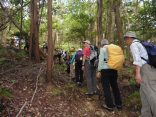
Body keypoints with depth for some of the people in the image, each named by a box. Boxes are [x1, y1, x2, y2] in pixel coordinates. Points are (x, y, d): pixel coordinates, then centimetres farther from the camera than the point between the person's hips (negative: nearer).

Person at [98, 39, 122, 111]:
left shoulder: (102, 49, -2)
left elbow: (101, 60, -8)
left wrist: (99, 70, -4)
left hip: (106, 69, -6)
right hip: (114, 69, 6)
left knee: (106, 87, 2)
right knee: (115, 86, 15)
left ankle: (109, 105, 6)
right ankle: (118, 104, 23)